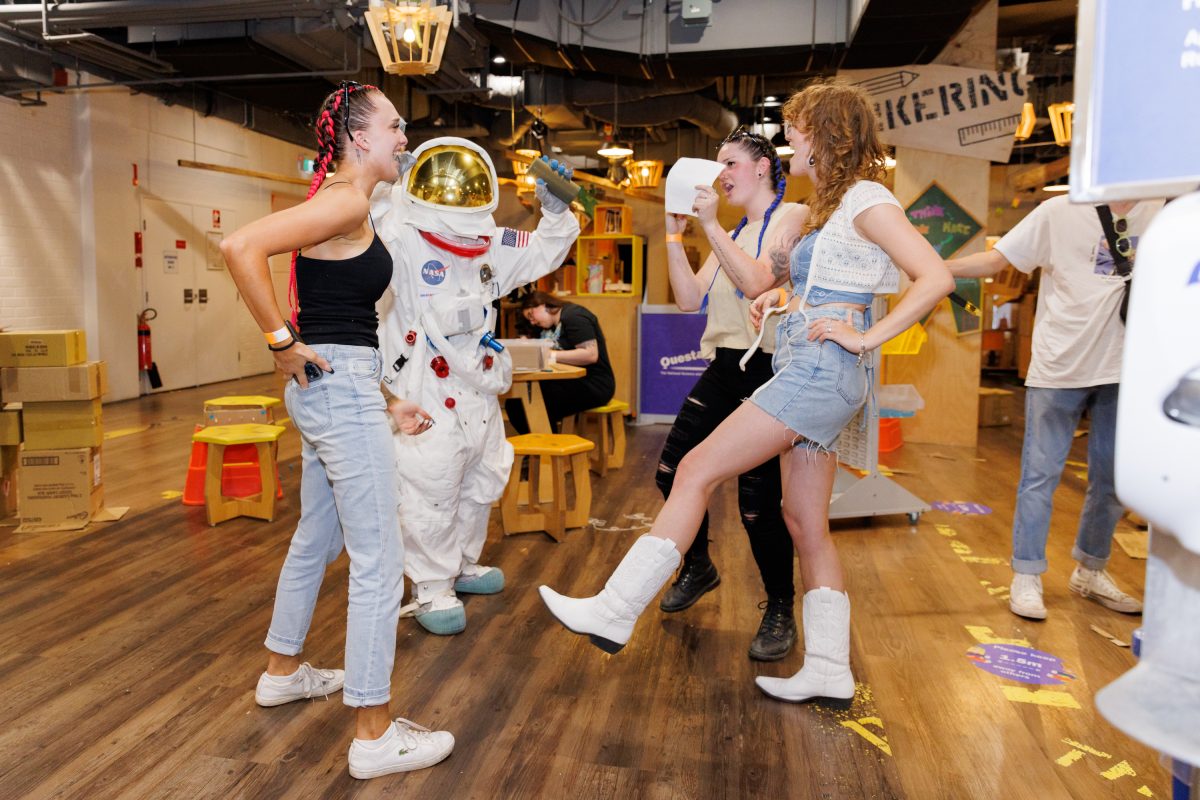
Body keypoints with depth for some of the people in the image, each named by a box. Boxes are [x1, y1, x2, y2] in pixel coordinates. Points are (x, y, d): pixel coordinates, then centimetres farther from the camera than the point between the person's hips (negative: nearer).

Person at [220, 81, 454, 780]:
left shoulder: (351, 207, 16)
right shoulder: (347, 201, -13)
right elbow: (242, 247, -27)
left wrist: (384, 403, 17)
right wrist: (283, 342, -19)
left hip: (330, 390, 10)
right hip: (340, 388, -10)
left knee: (317, 538, 23)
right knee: (379, 561, -4)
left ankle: (284, 671, 41)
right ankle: (375, 736, 6)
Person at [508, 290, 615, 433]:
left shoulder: (573, 316, -10)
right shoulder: (554, 326, 18)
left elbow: (591, 354, -20)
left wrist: (551, 355, -19)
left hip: (592, 385, -9)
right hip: (570, 382, 9)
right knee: (514, 403, -6)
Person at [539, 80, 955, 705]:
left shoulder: (866, 200, -6)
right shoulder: (816, 211, 23)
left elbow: (936, 278, -15)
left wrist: (866, 337, -16)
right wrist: (710, 224, 16)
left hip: (821, 370, -10)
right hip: (807, 373, 10)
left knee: (697, 471, -10)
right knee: (805, 524, 9)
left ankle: (615, 612, -5)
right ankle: (829, 671, 16)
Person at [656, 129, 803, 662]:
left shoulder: (790, 217, -4)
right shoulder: (734, 233, 19)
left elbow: (758, 282, -20)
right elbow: (689, 298, 10)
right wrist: (674, 235, 2)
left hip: (767, 369, -8)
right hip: (724, 367, 8)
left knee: (757, 500, -9)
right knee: (672, 469, 9)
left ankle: (780, 612, 12)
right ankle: (698, 568, 33)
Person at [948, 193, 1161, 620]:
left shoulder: (1159, 213, 5)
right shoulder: (1060, 212, -5)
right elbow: (996, 259, -8)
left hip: (1122, 370, 4)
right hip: (1059, 368, -4)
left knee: (1114, 479, 13)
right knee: (1041, 474, -1)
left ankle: (1090, 571, 32)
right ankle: (1026, 577, 11)